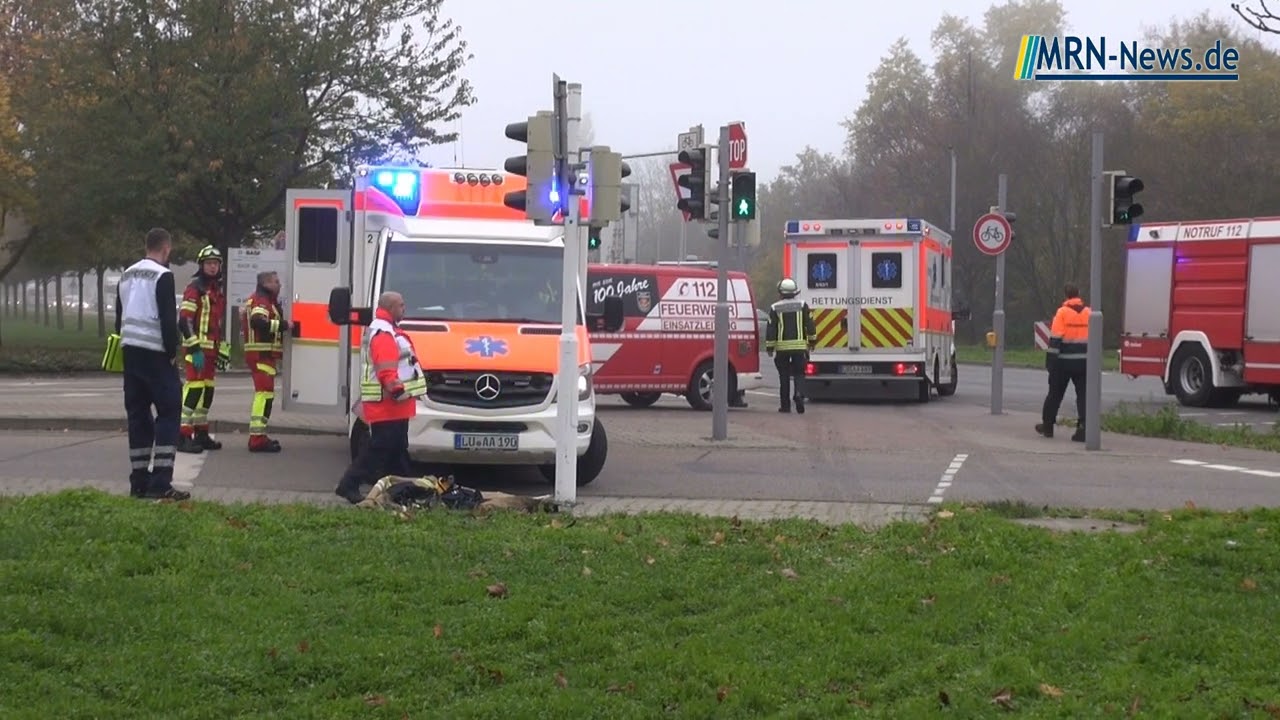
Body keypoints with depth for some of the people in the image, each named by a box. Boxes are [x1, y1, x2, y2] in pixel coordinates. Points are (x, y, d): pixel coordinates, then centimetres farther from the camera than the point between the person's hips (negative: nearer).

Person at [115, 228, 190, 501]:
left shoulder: (127, 276, 16)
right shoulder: (162, 276, -9)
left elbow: (119, 316, 19)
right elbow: (168, 319, -15)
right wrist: (172, 353, -8)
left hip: (130, 351, 8)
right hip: (155, 353, -8)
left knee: (137, 414, 11)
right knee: (168, 413, -5)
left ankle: (139, 482, 10)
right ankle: (160, 484, -13)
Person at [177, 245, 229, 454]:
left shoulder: (219, 291, 17)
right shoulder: (195, 288, -9)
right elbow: (184, 320, -16)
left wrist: (223, 351, 20)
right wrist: (194, 349, -21)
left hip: (211, 348, 9)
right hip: (197, 348, -9)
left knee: (207, 390, 12)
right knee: (194, 387, -14)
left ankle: (201, 434, 20)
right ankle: (183, 436, -16)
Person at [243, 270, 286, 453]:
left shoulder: (268, 301, 23)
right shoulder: (260, 300, -12)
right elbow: (257, 321, -29)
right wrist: (282, 324, -28)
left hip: (266, 354, 11)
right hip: (261, 354, -11)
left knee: (264, 393, 18)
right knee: (265, 392, -16)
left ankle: (258, 436, 26)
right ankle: (257, 439, -21)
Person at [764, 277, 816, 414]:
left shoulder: (775, 308, 0)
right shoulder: (802, 305, 2)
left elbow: (771, 329, -1)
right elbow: (810, 325, 3)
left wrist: (769, 347, 5)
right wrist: (812, 341, 15)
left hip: (782, 347, 0)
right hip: (800, 345, 0)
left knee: (784, 376, 7)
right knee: (799, 374, 5)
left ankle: (785, 405, 9)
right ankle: (799, 394, -22)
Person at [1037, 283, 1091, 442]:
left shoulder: (1062, 312, -8)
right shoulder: (1089, 313, 5)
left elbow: (1055, 339, -12)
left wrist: (1050, 360, -9)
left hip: (1064, 361, -3)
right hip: (1083, 361, 3)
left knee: (1055, 394, 11)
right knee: (1083, 395, 3)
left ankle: (1047, 425, 20)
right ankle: (1083, 429, -8)